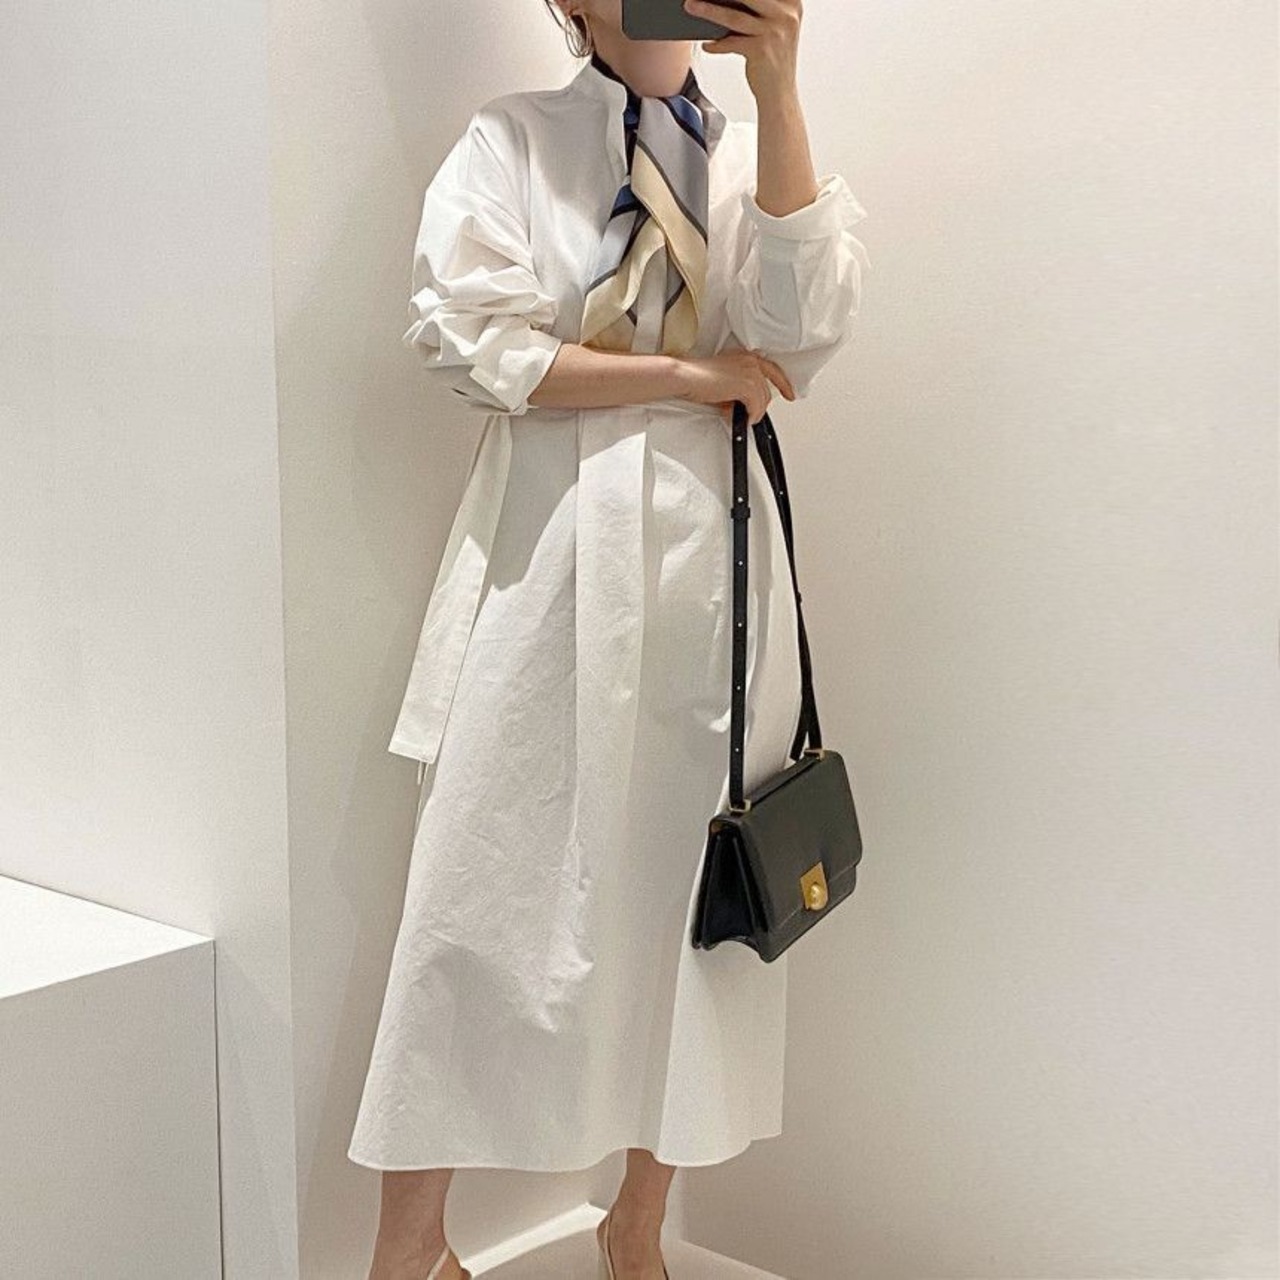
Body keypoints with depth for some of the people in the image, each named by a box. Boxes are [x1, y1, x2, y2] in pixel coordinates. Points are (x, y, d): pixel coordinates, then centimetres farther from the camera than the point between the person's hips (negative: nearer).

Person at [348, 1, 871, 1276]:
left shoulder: (752, 153, 13)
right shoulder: (513, 140, 6)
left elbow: (805, 326, -6)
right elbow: (467, 342, -7)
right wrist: (692, 374, -8)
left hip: (709, 555, 3)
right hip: (550, 552, -2)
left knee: (689, 891, 7)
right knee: (487, 895, -3)